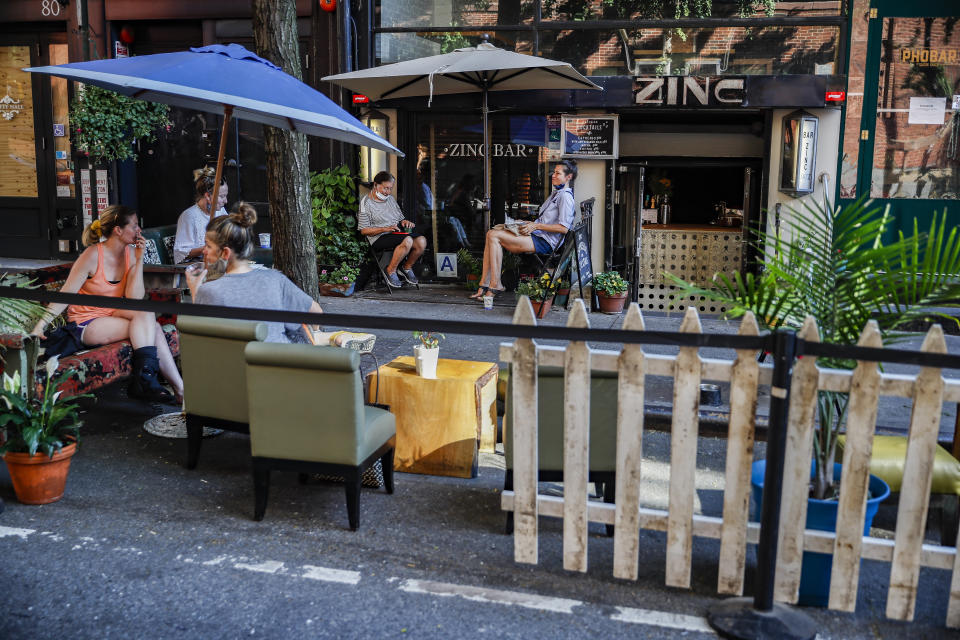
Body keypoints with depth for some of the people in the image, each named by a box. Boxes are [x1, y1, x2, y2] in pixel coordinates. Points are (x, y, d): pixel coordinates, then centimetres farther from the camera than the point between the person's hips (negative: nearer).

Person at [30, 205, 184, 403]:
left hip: (112, 315, 5)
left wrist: (139, 260, -16)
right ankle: (179, 388, -26)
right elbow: (65, 295, -15)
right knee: (151, 328, -25)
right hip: (86, 324, -5)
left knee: (144, 310, -27)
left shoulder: (130, 252, -1)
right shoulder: (93, 255, -15)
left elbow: (134, 298, -11)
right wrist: (42, 323, -26)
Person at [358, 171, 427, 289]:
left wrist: (404, 222, 0)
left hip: (397, 233, 7)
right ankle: (390, 271, -17)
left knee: (421, 240, -22)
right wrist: (385, 229, -19)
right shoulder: (366, 202, -2)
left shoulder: (390, 198, 20)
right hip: (379, 238, -7)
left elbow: (400, 219, 26)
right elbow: (364, 230, -7)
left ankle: (407, 267, 2)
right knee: (407, 241, -35)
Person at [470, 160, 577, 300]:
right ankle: (484, 285, -14)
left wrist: (536, 226, -12)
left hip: (544, 242, -10)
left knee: (494, 236, -20)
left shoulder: (565, 196, -8)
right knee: (491, 234, -7)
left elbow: (564, 228, -17)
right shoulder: (556, 193, 24)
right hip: (537, 235, 10)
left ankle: (495, 284, -16)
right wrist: (531, 224, 11)